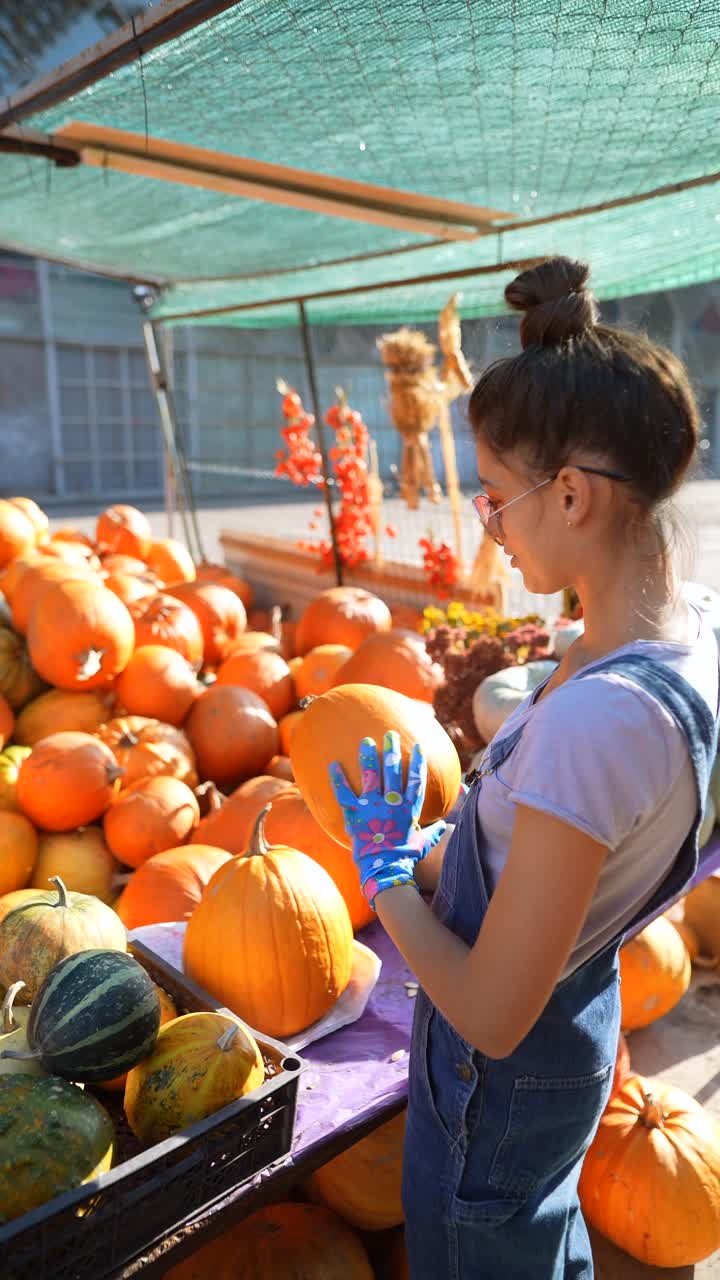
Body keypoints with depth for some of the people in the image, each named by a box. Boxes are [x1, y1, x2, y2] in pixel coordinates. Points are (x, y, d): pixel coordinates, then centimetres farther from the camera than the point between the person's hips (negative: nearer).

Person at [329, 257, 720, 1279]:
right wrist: (446, 850, 1)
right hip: (577, 1020, 7)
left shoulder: (597, 718, -38)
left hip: (502, 1076, -7)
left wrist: (386, 873, -15)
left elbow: (492, 1015, -29)